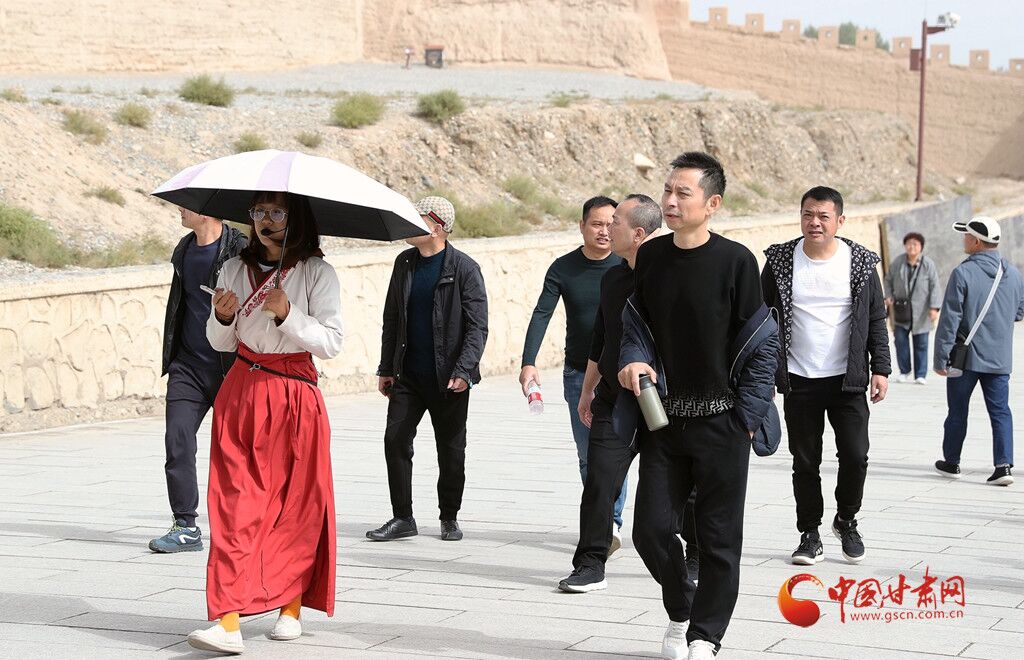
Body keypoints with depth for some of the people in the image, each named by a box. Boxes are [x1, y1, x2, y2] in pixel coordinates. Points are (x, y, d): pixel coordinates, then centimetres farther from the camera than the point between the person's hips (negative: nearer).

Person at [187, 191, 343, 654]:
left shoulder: (317, 273, -2)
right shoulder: (235, 269, 9)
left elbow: (332, 342, -8)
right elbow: (222, 343, 14)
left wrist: (287, 315, -20)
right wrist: (223, 317, -8)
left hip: (294, 395, -2)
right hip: (241, 392, 3)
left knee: (297, 504, 5)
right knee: (236, 503, -7)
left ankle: (291, 607, 22)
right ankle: (228, 621, -13)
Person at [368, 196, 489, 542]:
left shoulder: (464, 268, -8)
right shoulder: (405, 263, 9)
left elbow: (477, 326, -10)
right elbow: (392, 319, 15)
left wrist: (464, 371, -20)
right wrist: (386, 368, 12)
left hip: (448, 379, -5)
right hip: (408, 375, 5)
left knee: (451, 449, 5)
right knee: (395, 440, -3)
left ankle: (449, 518, 20)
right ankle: (402, 517, 6)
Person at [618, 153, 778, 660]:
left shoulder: (735, 261, -9)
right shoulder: (649, 257, 3)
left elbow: (763, 344, -5)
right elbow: (634, 323, 14)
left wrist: (747, 417, -8)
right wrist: (633, 360, -8)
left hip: (720, 423, -4)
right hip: (663, 421, 4)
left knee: (718, 537, 3)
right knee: (652, 528, 2)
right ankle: (680, 611, 28)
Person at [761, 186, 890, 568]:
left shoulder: (860, 263, 1)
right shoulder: (781, 261, 1)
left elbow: (876, 319, 7)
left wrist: (880, 368, 0)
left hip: (847, 380, 0)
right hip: (799, 382, 0)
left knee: (855, 455, -5)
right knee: (805, 462, 4)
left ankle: (846, 520, 19)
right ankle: (809, 533, 17)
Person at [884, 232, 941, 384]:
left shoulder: (928, 265, -7)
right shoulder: (898, 262, 2)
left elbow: (935, 287, -9)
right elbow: (888, 279, 14)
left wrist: (934, 307, -17)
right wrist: (888, 296, -1)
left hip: (920, 312, -2)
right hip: (901, 310, 2)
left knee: (921, 344, 2)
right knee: (900, 340, -1)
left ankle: (920, 375, 9)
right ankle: (904, 372, 12)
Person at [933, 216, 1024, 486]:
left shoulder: (963, 273, -14)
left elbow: (949, 319, -14)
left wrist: (941, 358, -9)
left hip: (967, 356, -4)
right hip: (1000, 358, 4)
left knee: (957, 411, 10)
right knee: (1000, 411, 6)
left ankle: (951, 462, 22)